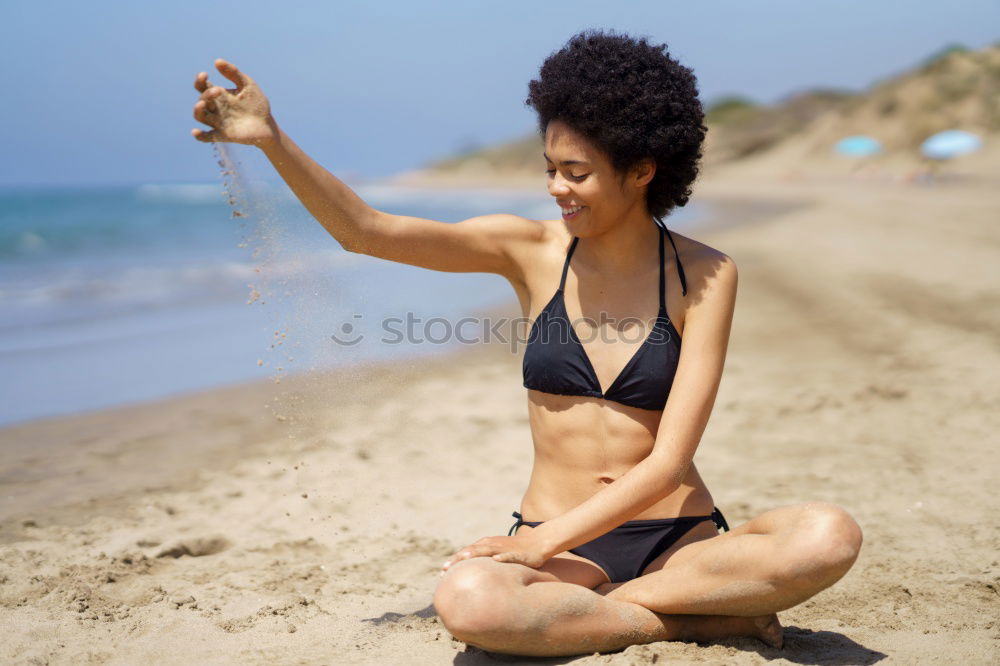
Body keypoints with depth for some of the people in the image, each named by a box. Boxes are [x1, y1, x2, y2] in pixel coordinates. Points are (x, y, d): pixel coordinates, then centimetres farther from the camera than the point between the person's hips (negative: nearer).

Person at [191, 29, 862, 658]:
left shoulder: (703, 275, -4)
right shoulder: (532, 250, 1)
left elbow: (669, 460, -11)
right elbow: (365, 229, -4)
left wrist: (542, 543, -18)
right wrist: (272, 139, -17)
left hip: (680, 541, -1)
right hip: (560, 547, 1)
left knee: (831, 535, -29)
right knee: (467, 600, -33)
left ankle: (569, 610, -19)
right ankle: (716, 616, -16)